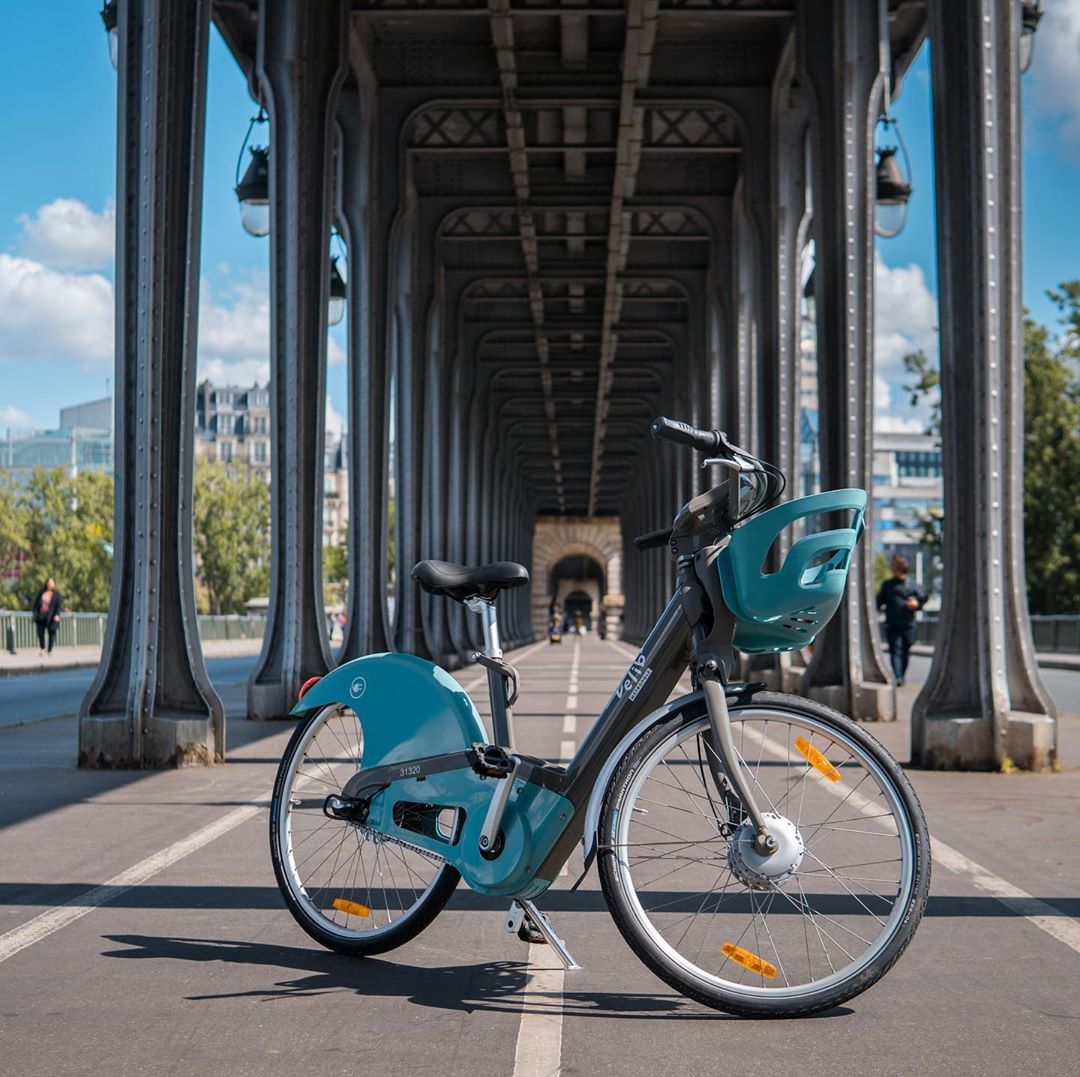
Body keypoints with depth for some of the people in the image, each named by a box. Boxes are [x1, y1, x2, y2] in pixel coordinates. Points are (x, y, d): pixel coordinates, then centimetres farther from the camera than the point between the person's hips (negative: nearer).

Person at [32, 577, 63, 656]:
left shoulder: (56, 594, 1)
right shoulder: (41, 592, 9)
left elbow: (59, 605, -6)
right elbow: (36, 603, 12)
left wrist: (57, 615, -19)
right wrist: (35, 613, 4)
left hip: (50, 617, -3)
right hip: (41, 616, 3)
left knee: (52, 633, -6)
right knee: (40, 632, 4)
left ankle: (50, 650, 4)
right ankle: (42, 648, 24)